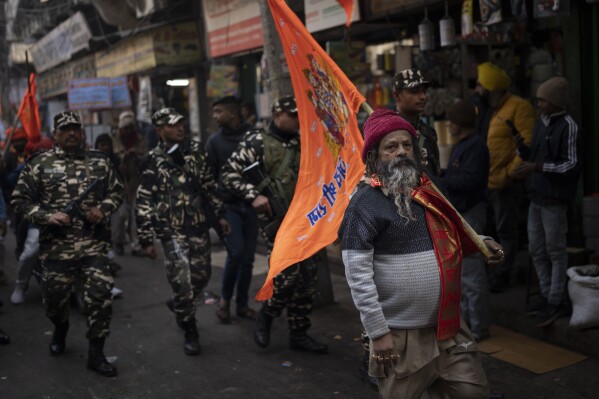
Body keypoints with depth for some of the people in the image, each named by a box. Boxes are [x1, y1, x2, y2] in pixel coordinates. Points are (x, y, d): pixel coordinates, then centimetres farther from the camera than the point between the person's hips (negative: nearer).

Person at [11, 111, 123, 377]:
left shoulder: (100, 162, 7)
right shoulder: (39, 164, 0)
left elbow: (116, 191, 14)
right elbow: (20, 200, 1)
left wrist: (103, 210, -5)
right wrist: (46, 216, -14)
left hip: (94, 244, 1)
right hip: (56, 246, -1)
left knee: (100, 296, -6)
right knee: (54, 297, 12)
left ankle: (96, 353, 7)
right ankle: (60, 329, 46)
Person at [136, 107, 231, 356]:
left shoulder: (194, 152, 7)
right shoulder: (153, 162, -8)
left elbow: (209, 186, 17)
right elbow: (143, 203, -7)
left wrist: (220, 215, 15)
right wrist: (146, 240, -8)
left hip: (198, 228, 5)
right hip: (172, 231, -5)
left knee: (201, 276, 12)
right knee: (183, 281, -10)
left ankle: (178, 304, 42)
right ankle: (190, 333, 8)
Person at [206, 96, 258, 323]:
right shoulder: (214, 141, 4)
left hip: (250, 203, 2)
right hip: (228, 205, -1)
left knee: (248, 257, 5)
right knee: (236, 252, -13)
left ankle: (242, 304, 19)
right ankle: (225, 299, 9)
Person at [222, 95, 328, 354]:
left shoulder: (302, 144, 13)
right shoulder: (257, 142, -4)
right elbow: (229, 173, -6)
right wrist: (254, 195, -15)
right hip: (276, 219, -6)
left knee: (307, 278, 7)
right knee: (289, 273, -17)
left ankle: (299, 334, 20)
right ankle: (265, 316, 10)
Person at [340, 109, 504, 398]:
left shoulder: (430, 192, 9)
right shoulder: (365, 203, -13)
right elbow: (357, 274, -16)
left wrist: (480, 243, 6)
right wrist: (378, 332, -16)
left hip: (448, 328, 6)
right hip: (400, 336, -6)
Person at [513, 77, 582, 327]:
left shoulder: (568, 126, -12)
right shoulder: (541, 123, 10)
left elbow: (572, 165, -15)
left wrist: (538, 167, -20)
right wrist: (523, 151, 3)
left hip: (554, 199, -8)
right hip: (537, 197, 8)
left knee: (555, 252, 3)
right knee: (536, 250, 14)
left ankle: (556, 302, 14)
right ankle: (547, 295, 28)